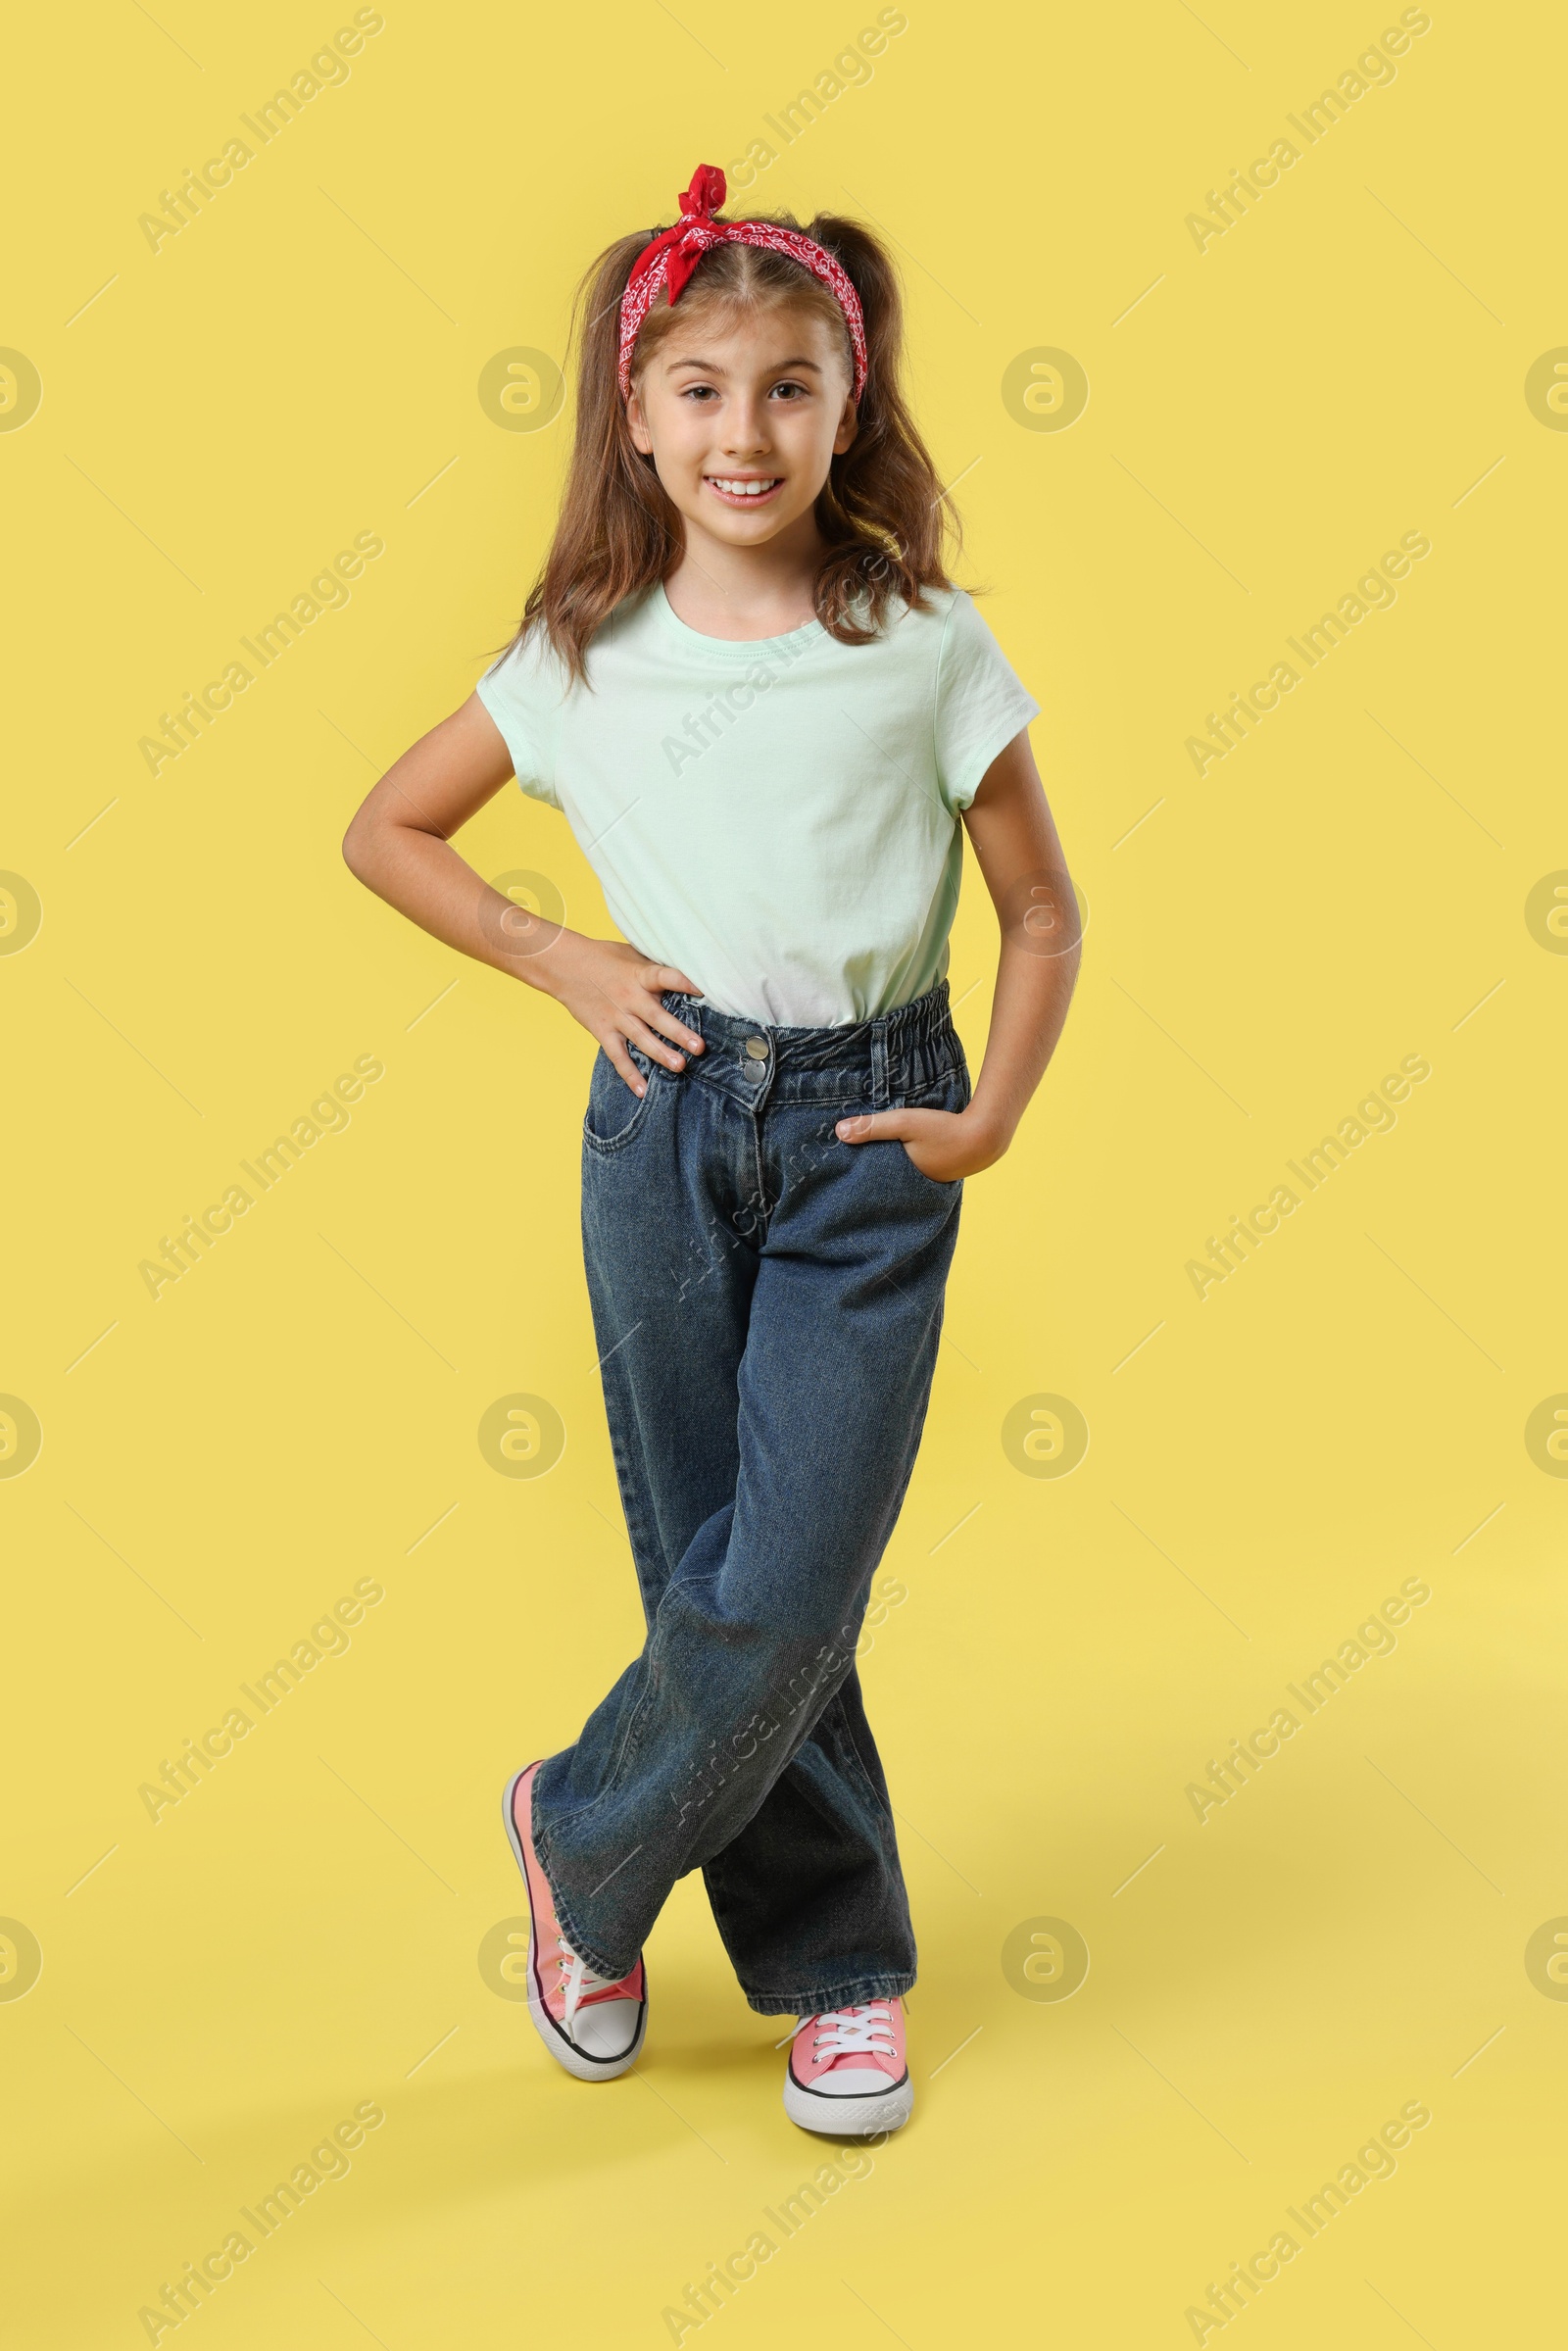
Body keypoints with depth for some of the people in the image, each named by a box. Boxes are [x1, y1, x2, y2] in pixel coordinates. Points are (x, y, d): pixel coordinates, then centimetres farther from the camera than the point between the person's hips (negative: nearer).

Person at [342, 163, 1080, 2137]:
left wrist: (993, 1122, -3)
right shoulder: (584, 655, 2)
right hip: (666, 1117, 2)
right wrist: (557, 961, 2)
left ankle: (586, 1837, 23)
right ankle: (836, 1963, 27)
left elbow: (1043, 906, 6)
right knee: (710, 1568, 7)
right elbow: (386, 830, 13)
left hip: (869, 1135, -1)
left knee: (790, 1584, -6)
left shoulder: (927, 646, -2)